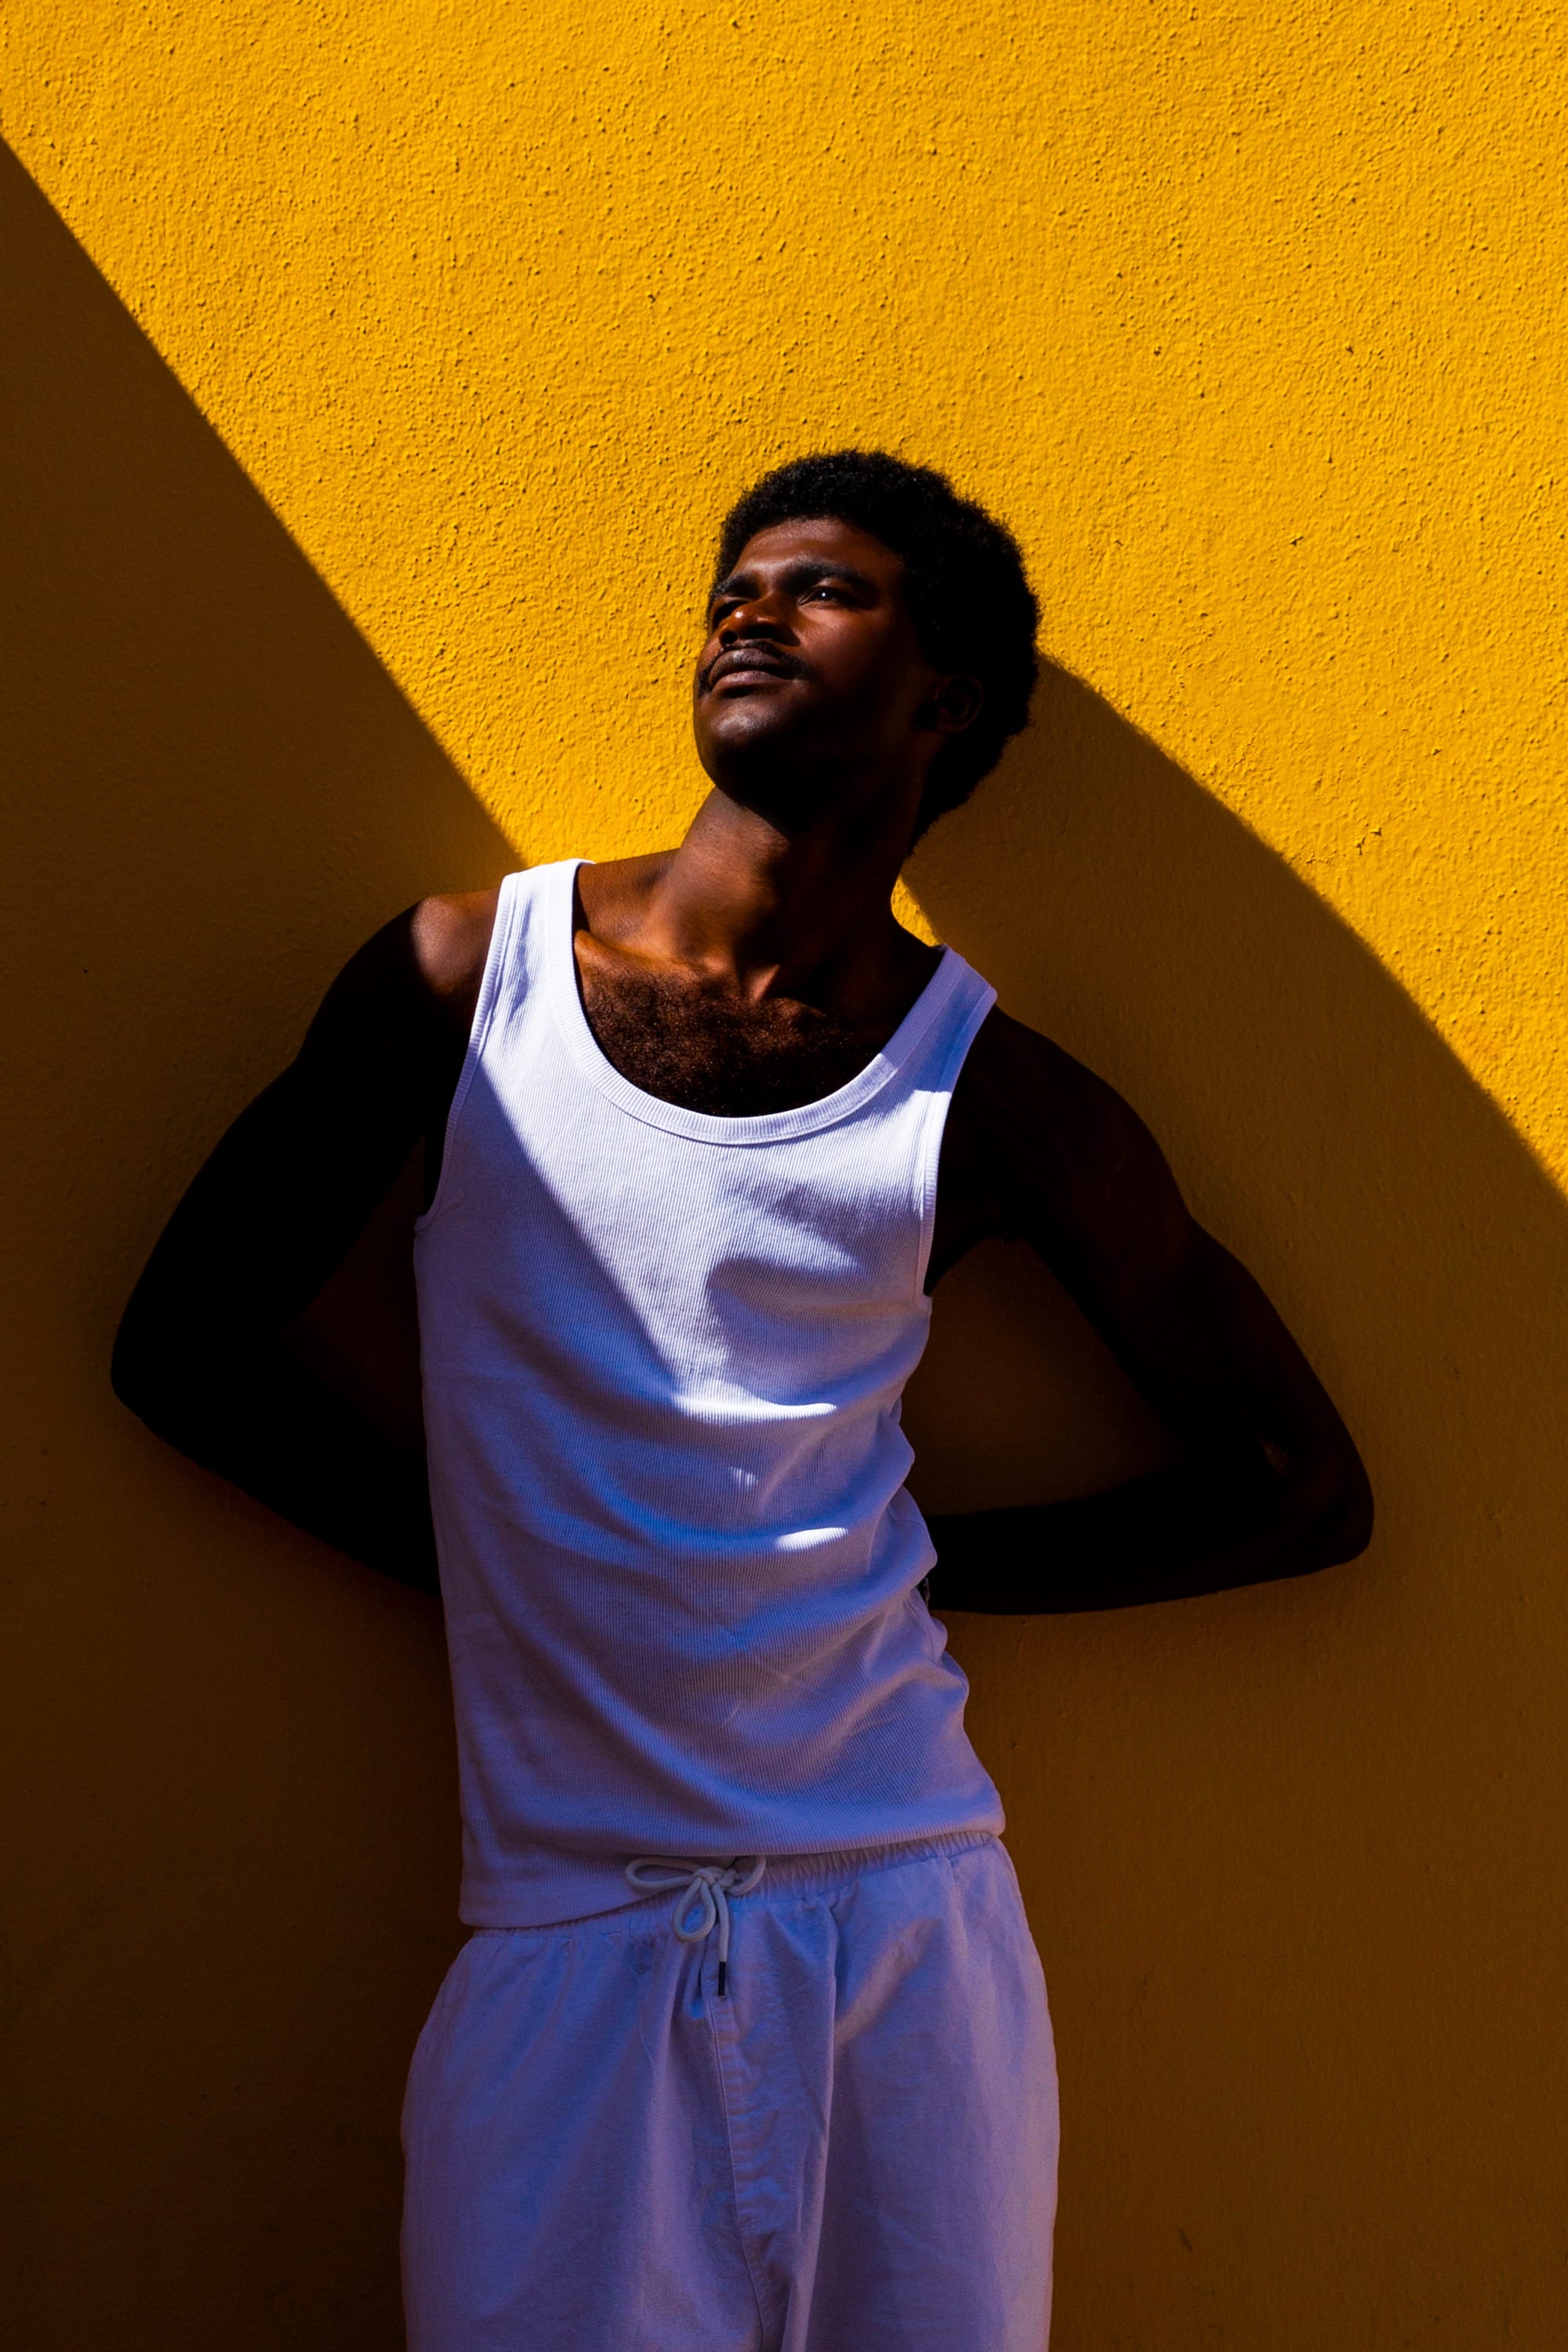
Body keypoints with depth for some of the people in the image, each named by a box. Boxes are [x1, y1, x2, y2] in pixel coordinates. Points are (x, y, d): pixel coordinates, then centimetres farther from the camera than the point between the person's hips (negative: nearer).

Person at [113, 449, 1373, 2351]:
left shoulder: (998, 1100, 1)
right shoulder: (465, 977, 2)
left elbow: (1306, 1489, 8)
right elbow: (183, 1342, 8)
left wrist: (922, 1556, 2)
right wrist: (480, 1541, 0)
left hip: (904, 1919, 1)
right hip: (566, 1941, 0)